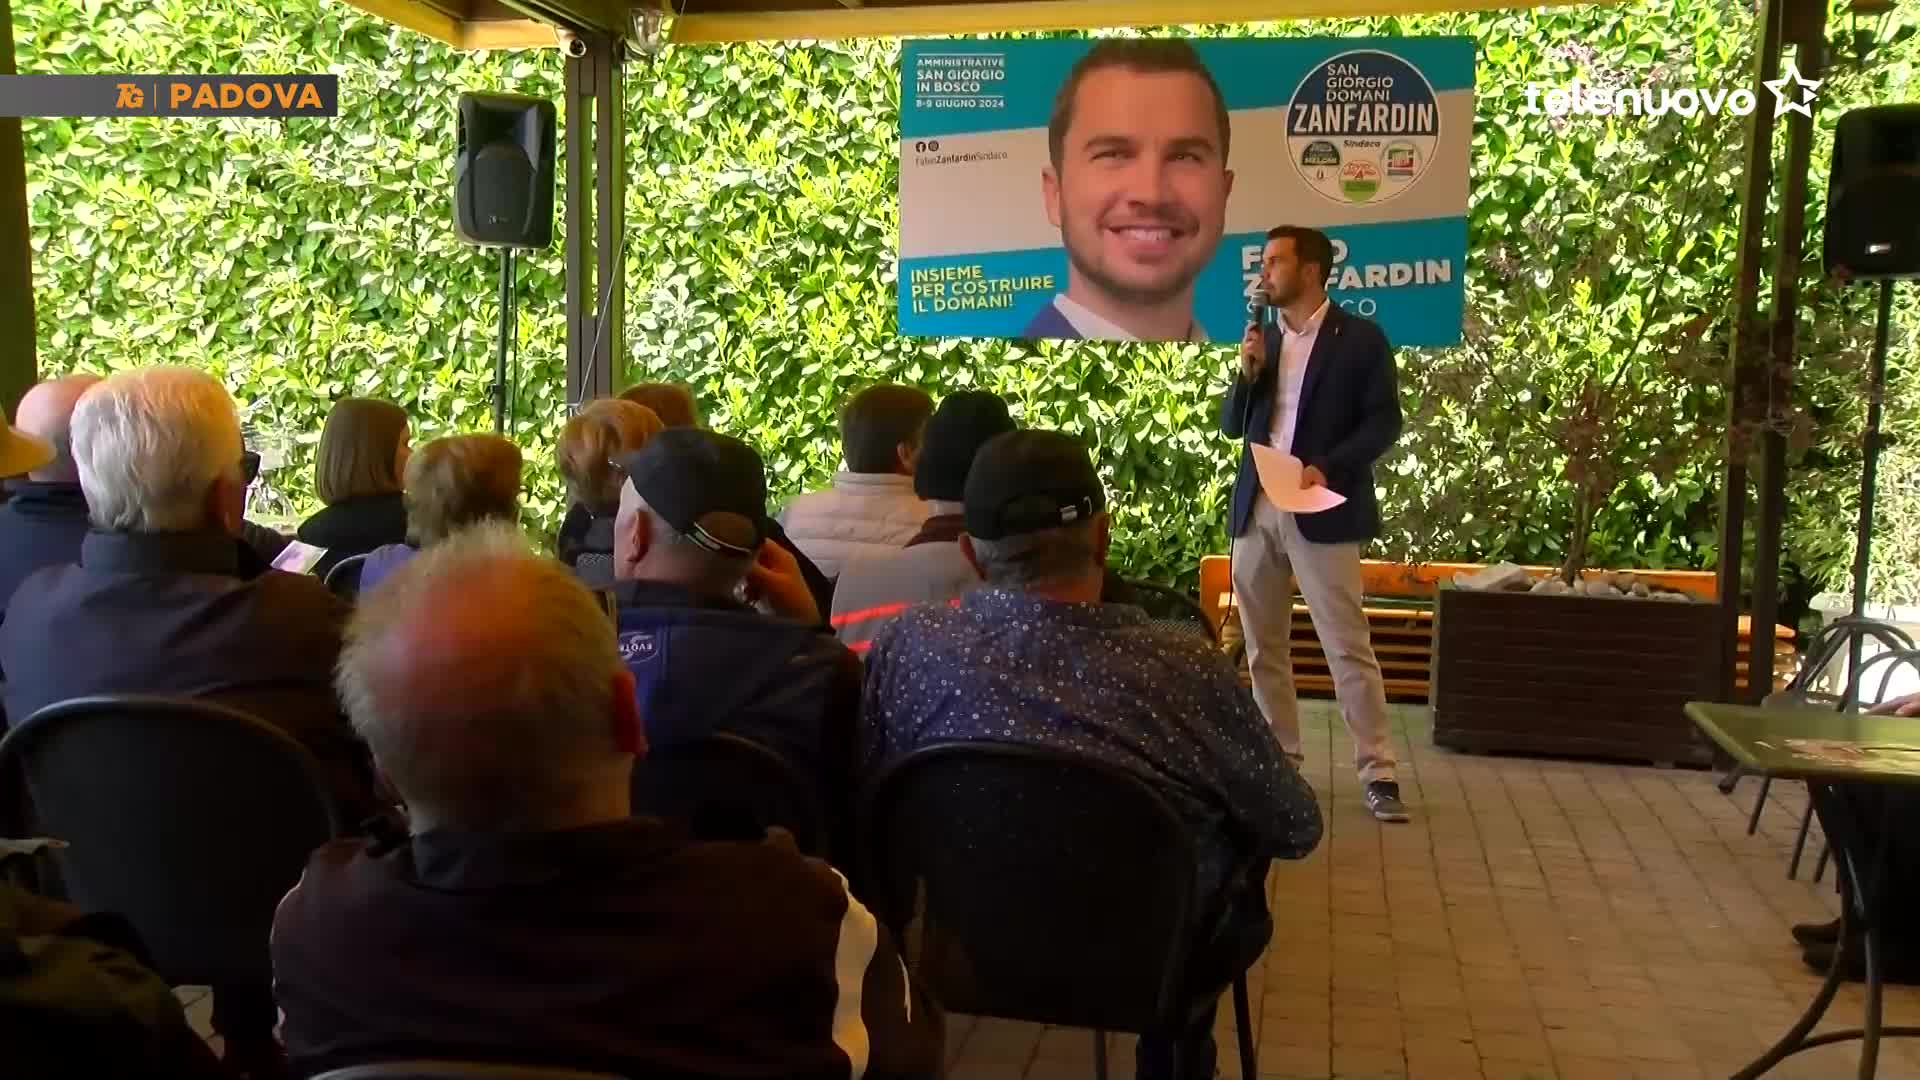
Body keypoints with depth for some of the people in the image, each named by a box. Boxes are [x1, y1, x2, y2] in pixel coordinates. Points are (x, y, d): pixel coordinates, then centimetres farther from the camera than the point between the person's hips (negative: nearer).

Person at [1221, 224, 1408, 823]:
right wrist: (1248, 373, -3)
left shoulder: (1360, 338, 0)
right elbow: (1232, 426, 14)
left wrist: (1328, 468, -19)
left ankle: (1378, 772, 0)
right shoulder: (1263, 340, 16)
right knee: (1263, 646, 9)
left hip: (1321, 511, -6)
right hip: (1255, 509, 6)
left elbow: (1384, 420, -5)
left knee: (1348, 646, -6)